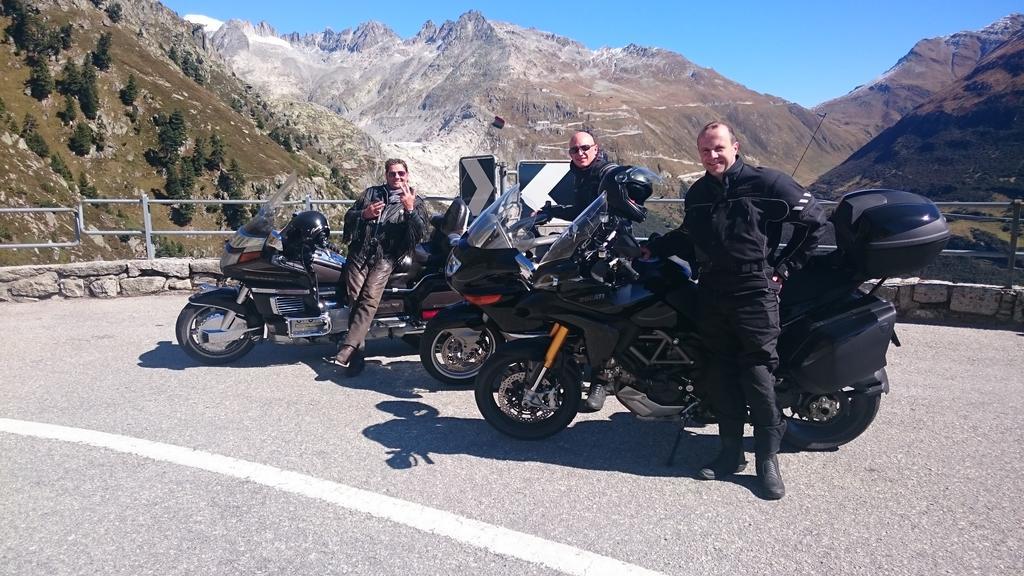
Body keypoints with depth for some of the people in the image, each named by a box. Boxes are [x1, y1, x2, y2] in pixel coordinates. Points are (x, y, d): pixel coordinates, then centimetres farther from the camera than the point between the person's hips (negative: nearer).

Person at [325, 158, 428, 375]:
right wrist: (364, 214, -1)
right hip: (360, 251, 3)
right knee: (354, 299, -12)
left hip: (385, 257, -3)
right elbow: (349, 216, 20)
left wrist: (410, 209, -12)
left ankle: (345, 351, -29)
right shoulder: (371, 193, 23)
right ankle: (357, 355, -10)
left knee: (369, 300, -22)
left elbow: (421, 232, 3)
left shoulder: (415, 202, 16)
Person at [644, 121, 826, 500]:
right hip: (712, 294, 6)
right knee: (721, 376, 9)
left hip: (754, 292, -6)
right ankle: (731, 452, 20)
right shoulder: (697, 194, 15)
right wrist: (654, 248, 15)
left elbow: (813, 219, 0)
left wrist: (784, 267, -2)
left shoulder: (766, 183, -4)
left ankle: (767, 458, 8)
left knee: (758, 375, -5)